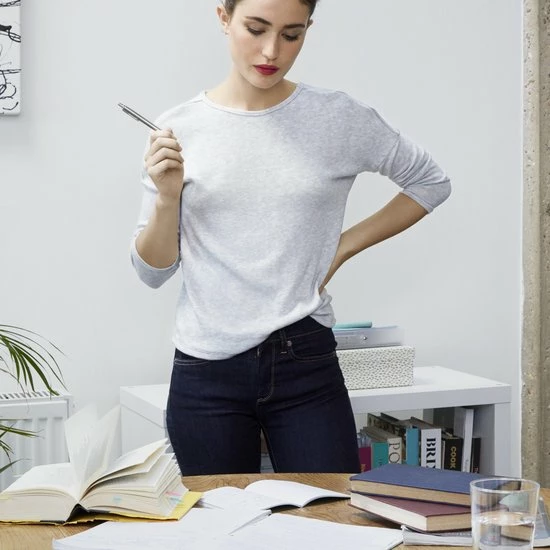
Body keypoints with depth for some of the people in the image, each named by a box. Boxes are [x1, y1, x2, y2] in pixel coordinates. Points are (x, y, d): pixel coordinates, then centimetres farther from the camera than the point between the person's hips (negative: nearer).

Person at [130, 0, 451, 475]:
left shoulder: (339, 119, -2)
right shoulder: (178, 129, 1)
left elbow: (430, 183, 13)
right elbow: (153, 272, 6)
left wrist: (343, 247, 5)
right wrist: (167, 198, -12)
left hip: (306, 366, 0)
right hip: (207, 372, 1)